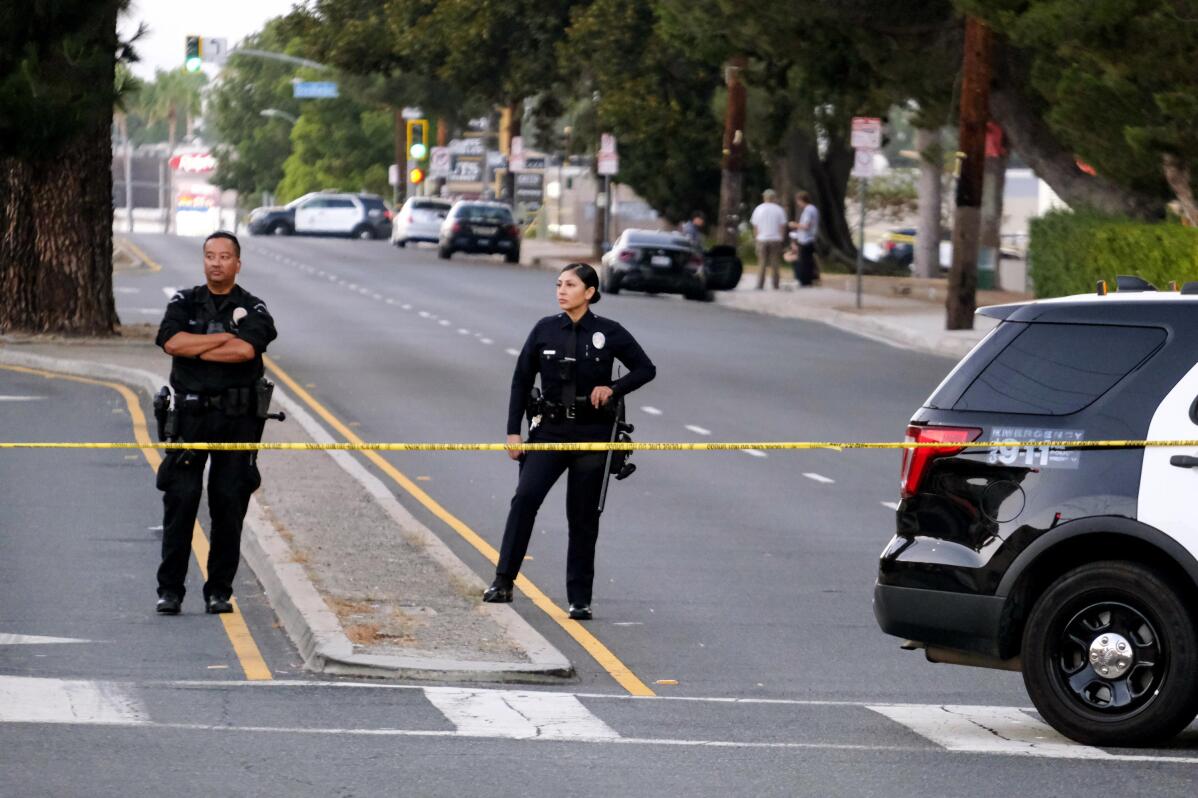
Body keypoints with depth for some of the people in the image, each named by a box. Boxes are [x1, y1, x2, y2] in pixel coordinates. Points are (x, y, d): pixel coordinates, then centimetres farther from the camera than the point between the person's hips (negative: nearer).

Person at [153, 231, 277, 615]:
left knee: (229, 504, 0)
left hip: (237, 418, 0)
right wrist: (224, 338, -9)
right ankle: (169, 589, 0)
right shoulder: (184, 303, 9)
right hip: (190, 414, 0)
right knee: (180, 501, -4)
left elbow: (246, 349, -15)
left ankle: (219, 591, 8)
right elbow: (171, 341, -10)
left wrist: (194, 349, -9)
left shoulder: (253, 309, 5)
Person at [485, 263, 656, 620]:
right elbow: (522, 379, 8)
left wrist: (613, 389, -12)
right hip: (549, 430, 1)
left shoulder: (608, 332, -2)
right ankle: (504, 581, -18)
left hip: (592, 433, -1)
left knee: (583, 516, 4)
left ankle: (580, 600, 12)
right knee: (526, 496, -19)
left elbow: (646, 369, 6)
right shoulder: (545, 330, 3)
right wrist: (513, 431, 3)